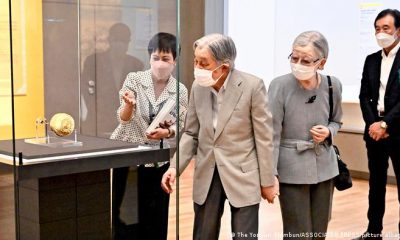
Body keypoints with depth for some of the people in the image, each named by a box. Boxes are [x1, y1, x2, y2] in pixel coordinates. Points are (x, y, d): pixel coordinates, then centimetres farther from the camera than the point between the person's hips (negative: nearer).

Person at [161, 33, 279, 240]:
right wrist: (175, 166, -5)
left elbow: (263, 137, -9)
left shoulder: (252, 86, -14)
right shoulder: (198, 87, 0)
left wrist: (267, 181, -5)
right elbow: (191, 133, 8)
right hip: (206, 177, 4)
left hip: (242, 176, -4)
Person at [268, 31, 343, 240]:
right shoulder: (280, 85, -15)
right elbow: (272, 134, -13)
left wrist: (328, 132, -10)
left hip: (324, 165, 4)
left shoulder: (332, 85, -4)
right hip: (292, 167, -4)